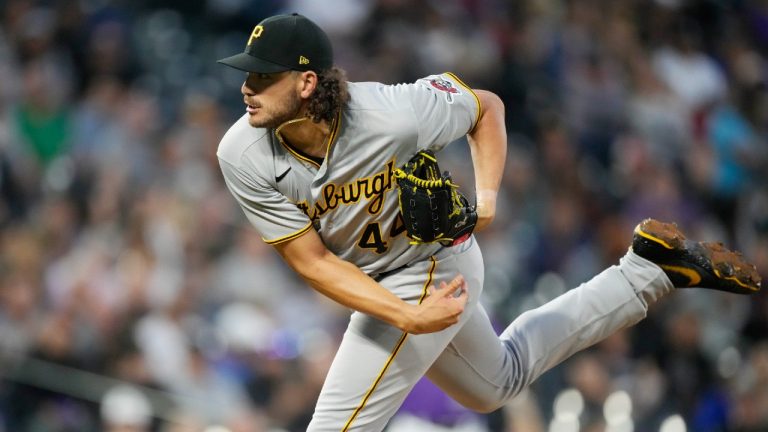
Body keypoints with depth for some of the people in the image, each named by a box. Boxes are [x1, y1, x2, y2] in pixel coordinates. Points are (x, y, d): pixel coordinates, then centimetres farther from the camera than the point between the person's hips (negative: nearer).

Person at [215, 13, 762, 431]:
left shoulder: (393, 117, -33)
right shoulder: (242, 157, -24)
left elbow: (486, 106, -11)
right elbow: (311, 261, -19)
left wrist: (487, 195, -24)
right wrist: (407, 318, -30)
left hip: (432, 264, -6)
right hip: (374, 284, 6)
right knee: (500, 381, 28)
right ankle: (651, 270, 35)